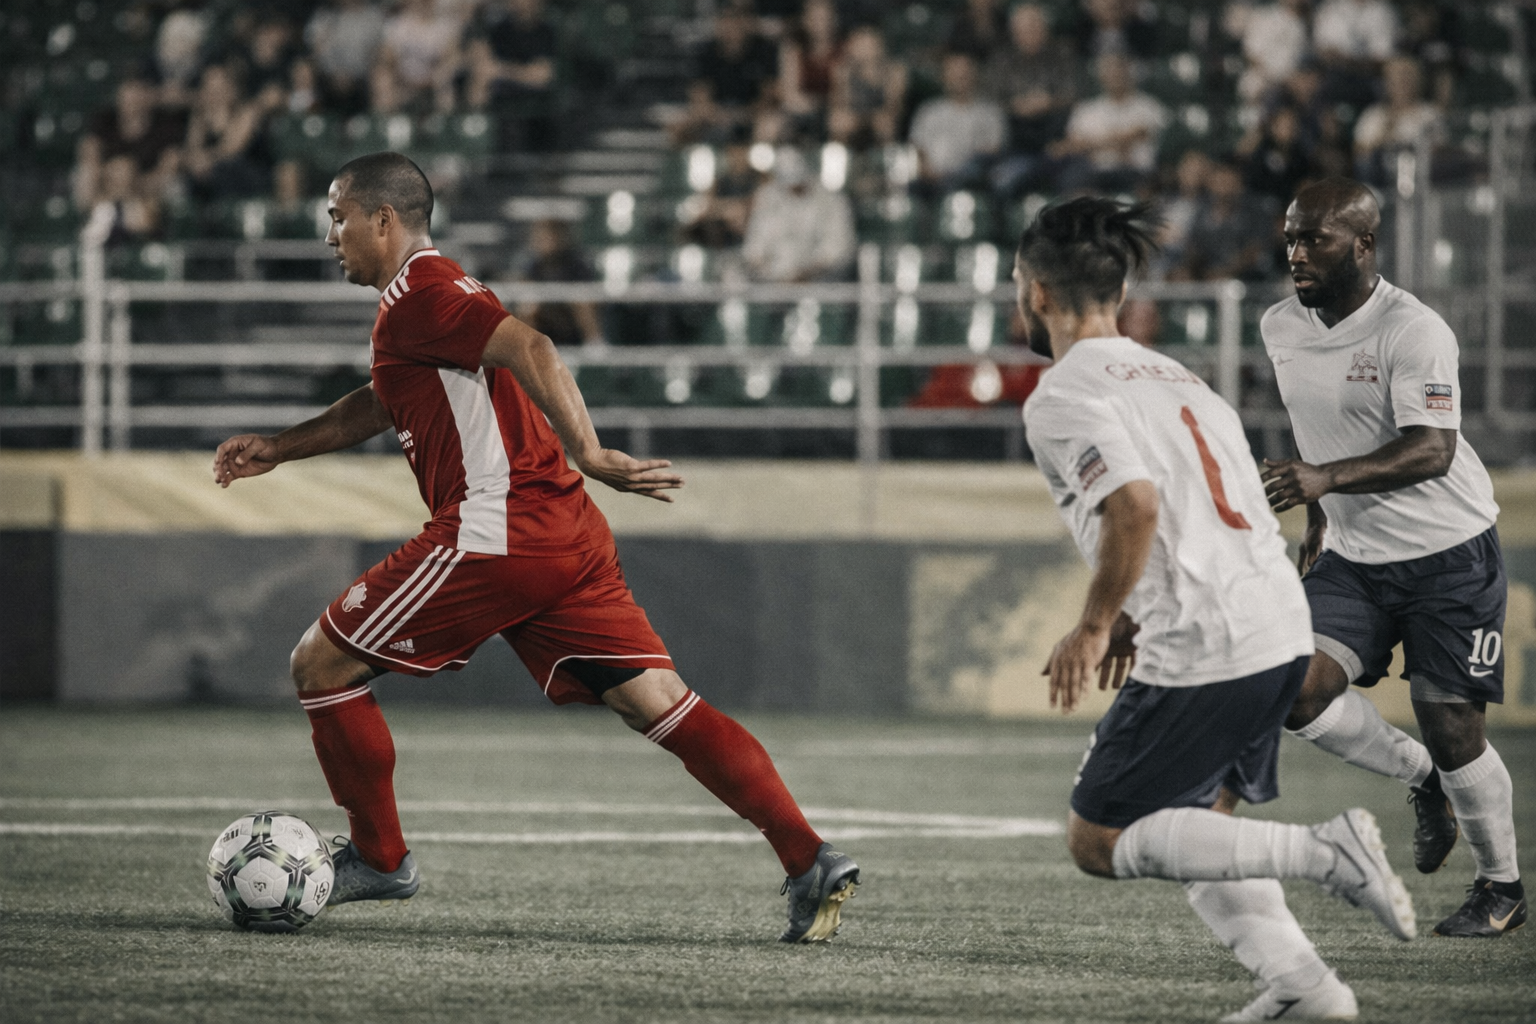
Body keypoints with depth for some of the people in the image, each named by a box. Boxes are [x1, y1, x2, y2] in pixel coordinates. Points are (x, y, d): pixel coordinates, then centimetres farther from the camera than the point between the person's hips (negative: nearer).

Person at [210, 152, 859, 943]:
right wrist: (278, 448, 37)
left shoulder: (417, 296, -6)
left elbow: (528, 348, -21)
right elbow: (379, 406, 41)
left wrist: (589, 457, -26)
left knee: (319, 666, 6)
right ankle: (809, 862, -12)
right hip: (565, 537, 9)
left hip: (494, 536, -9)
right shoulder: (430, 295, 25)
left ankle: (377, 858, 13)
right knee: (661, 706, 0)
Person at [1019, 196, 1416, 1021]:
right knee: (1197, 822, 24)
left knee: (1097, 842, 1)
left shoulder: (1061, 399, -7)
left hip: (1204, 648, -9)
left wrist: (1093, 628, -13)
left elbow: (1135, 505, -22)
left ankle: (1322, 852, -11)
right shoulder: (1174, 376, 21)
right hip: (1283, 624, 9)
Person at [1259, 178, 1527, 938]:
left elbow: (1431, 451, -32)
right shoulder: (1282, 328, 2)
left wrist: (1328, 478, -45)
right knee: (1299, 692, -14)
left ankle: (1502, 885, 19)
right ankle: (1422, 780, 13)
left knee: (1450, 725, -4)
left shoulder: (1412, 332, -21)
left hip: (1448, 554, -6)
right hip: (1354, 557, 6)